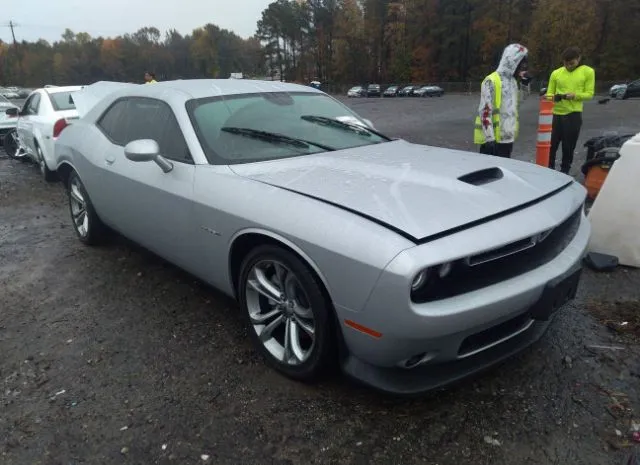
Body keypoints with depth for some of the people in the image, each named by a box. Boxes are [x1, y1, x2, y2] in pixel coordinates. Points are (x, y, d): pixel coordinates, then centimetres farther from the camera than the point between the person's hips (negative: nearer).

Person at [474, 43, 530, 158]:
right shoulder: (492, 81, -14)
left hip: (508, 137, 8)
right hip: (493, 139, -8)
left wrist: (525, 83, 11)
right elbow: (485, 111, -19)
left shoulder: (512, 80, 12)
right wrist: (489, 137, -23)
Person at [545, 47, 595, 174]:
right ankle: (549, 168, 21)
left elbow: (589, 94, -1)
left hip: (574, 113, -1)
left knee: (569, 146, 7)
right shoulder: (556, 73, 5)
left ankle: (565, 170, 21)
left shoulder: (588, 72, 1)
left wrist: (575, 95, -19)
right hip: (556, 113, 1)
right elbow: (549, 93, 8)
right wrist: (554, 97, -16)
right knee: (551, 144, 5)